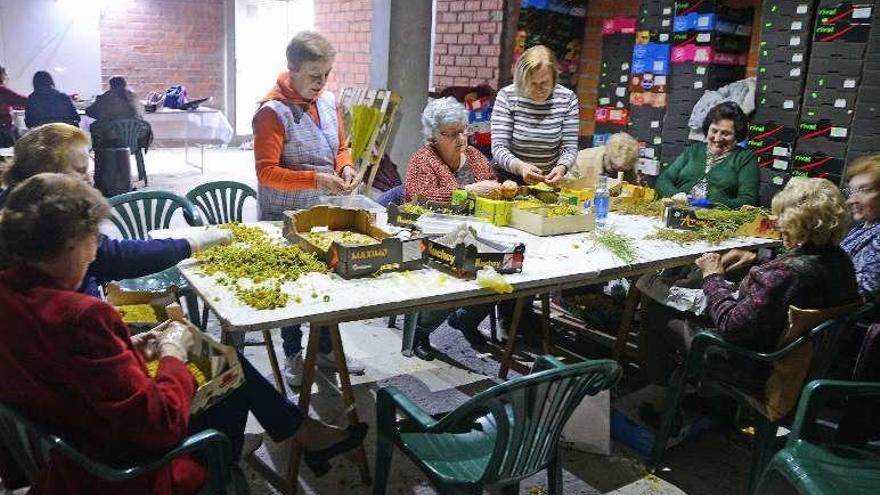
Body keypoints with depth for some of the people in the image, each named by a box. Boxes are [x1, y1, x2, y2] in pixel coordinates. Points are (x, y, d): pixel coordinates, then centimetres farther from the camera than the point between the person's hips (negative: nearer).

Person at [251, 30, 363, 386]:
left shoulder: (329, 102, 1)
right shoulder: (273, 112, -20)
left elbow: (341, 148, 12)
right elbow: (267, 172, -21)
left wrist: (346, 167, -10)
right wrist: (315, 179, -31)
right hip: (284, 218, -6)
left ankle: (325, 349, 33)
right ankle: (293, 355, 28)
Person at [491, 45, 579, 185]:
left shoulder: (567, 99, -2)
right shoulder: (506, 96, -8)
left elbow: (570, 148, -2)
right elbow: (498, 148, -12)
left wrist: (561, 168, -24)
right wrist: (520, 167, -31)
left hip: (550, 180, 2)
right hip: (509, 177, -2)